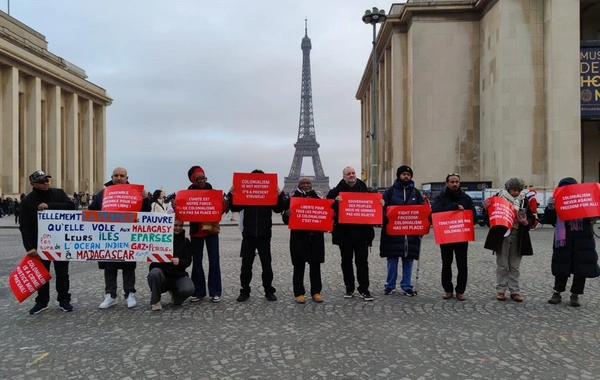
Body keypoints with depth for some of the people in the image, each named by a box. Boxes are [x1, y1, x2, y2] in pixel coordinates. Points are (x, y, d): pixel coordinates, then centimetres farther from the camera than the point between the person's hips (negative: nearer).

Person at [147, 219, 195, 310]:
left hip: (178, 275, 1)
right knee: (155, 272, -36)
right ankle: (156, 301, -10)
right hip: (161, 273, -1)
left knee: (189, 289, -28)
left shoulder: (185, 242, 8)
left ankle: (174, 292, 11)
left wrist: (179, 261, -23)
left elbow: (188, 261, -1)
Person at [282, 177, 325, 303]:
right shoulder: (292, 199, 2)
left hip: (316, 237, 2)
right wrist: (287, 214, -23)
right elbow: (286, 220, 0)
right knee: (299, 266, 2)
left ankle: (316, 292, 15)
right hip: (299, 237, -2)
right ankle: (299, 293, 9)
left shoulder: (318, 198, 10)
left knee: (315, 265, 7)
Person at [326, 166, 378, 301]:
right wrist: (335, 201, -26)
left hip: (361, 232, 0)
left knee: (362, 261, 1)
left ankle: (364, 289, 7)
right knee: (346, 261, 9)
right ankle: (349, 288, 20)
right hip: (344, 232, 0)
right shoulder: (337, 191, 1)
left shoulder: (364, 189, 7)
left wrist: (380, 204, -8)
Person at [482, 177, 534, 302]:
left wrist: (525, 221, -13)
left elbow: (531, 219, 8)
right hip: (502, 236, -2)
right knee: (502, 266, 4)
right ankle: (501, 290, 14)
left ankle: (514, 291, 17)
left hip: (518, 237, 2)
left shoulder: (524, 200, 4)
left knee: (514, 266, 9)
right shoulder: (499, 197, -3)